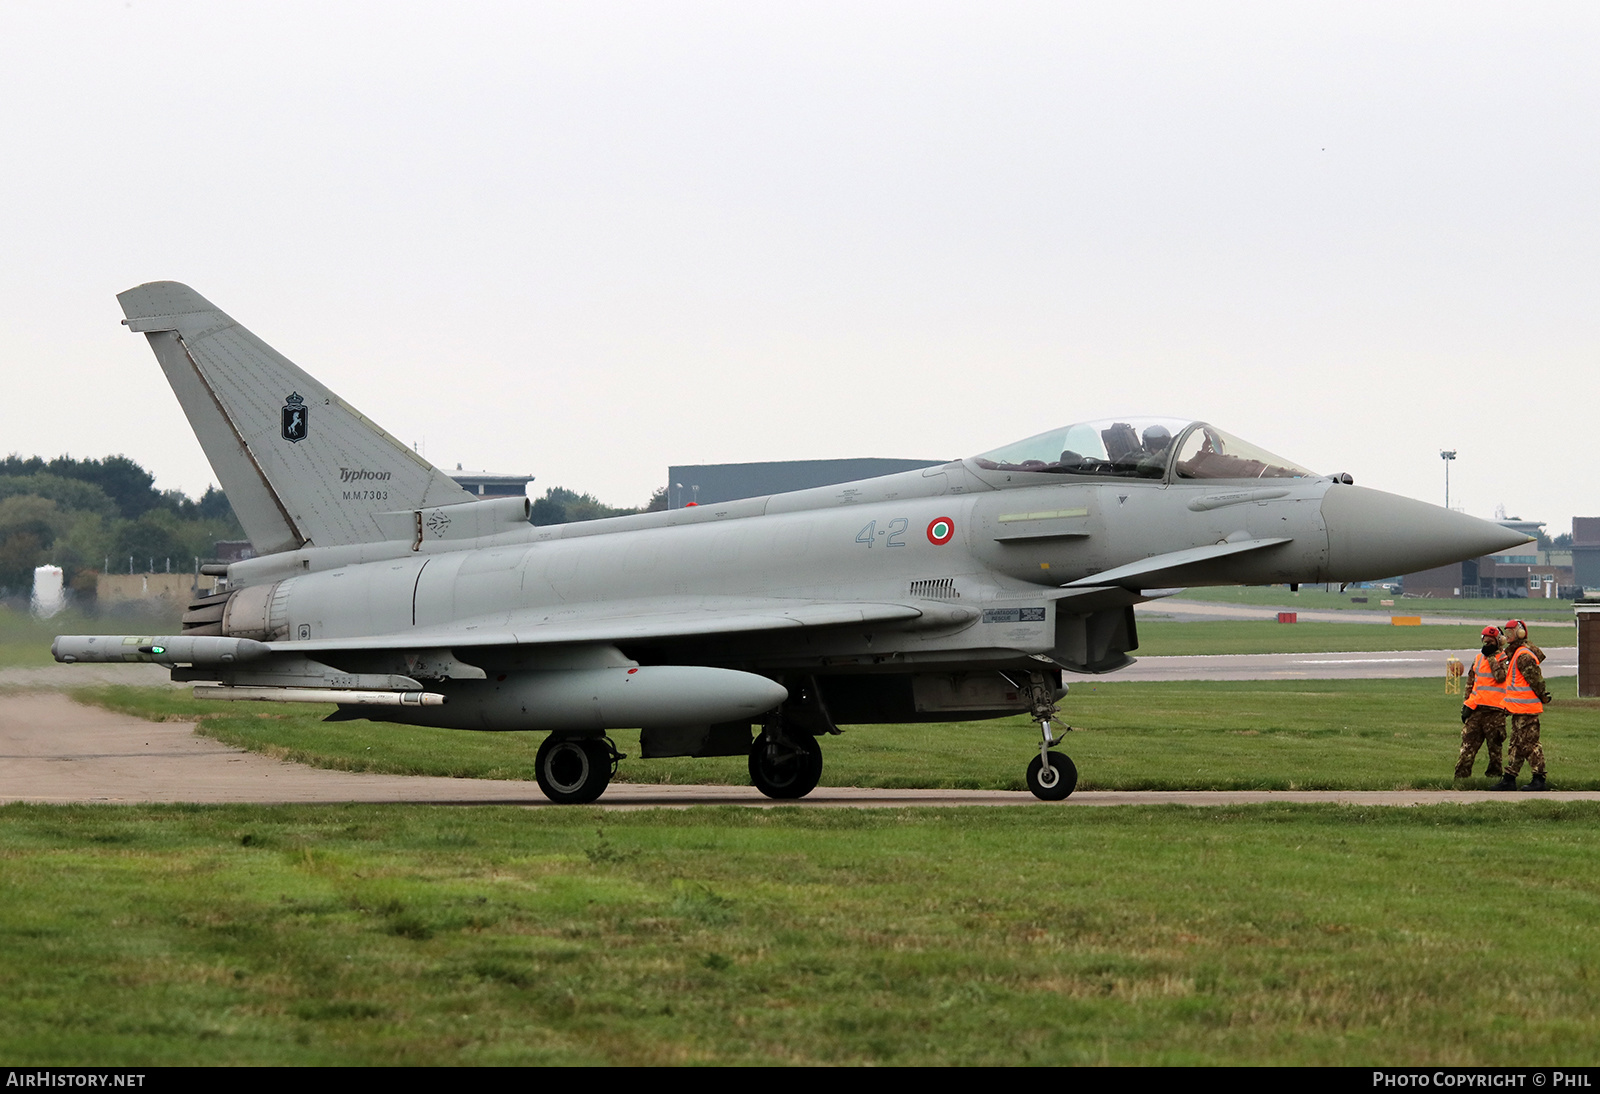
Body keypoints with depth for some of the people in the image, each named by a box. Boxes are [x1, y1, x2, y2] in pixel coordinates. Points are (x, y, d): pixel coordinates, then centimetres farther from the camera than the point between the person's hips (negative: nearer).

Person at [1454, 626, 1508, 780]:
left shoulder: (1504, 658, 2)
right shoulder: (1478, 658, 16)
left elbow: (1500, 677, -16)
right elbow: (1470, 683, 20)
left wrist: (1491, 657, -11)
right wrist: (1466, 705, 13)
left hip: (1495, 710, -4)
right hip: (1476, 709, 4)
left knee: (1495, 745, 3)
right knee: (1468, 743, -3)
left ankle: (1494, 774, 11)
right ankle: (1461, 775, -3)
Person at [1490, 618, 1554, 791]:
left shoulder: (1523, 656, -16)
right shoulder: (1515, 654, 17)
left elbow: (1536, 679, -15)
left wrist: (1544, 697, -6)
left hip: (1526, 708, -11)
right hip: (1518, 709, 11)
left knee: (1529, 744, -7)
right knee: (1517, 744, 12)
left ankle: (1539, 780, -4)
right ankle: (1509, 779, 16)